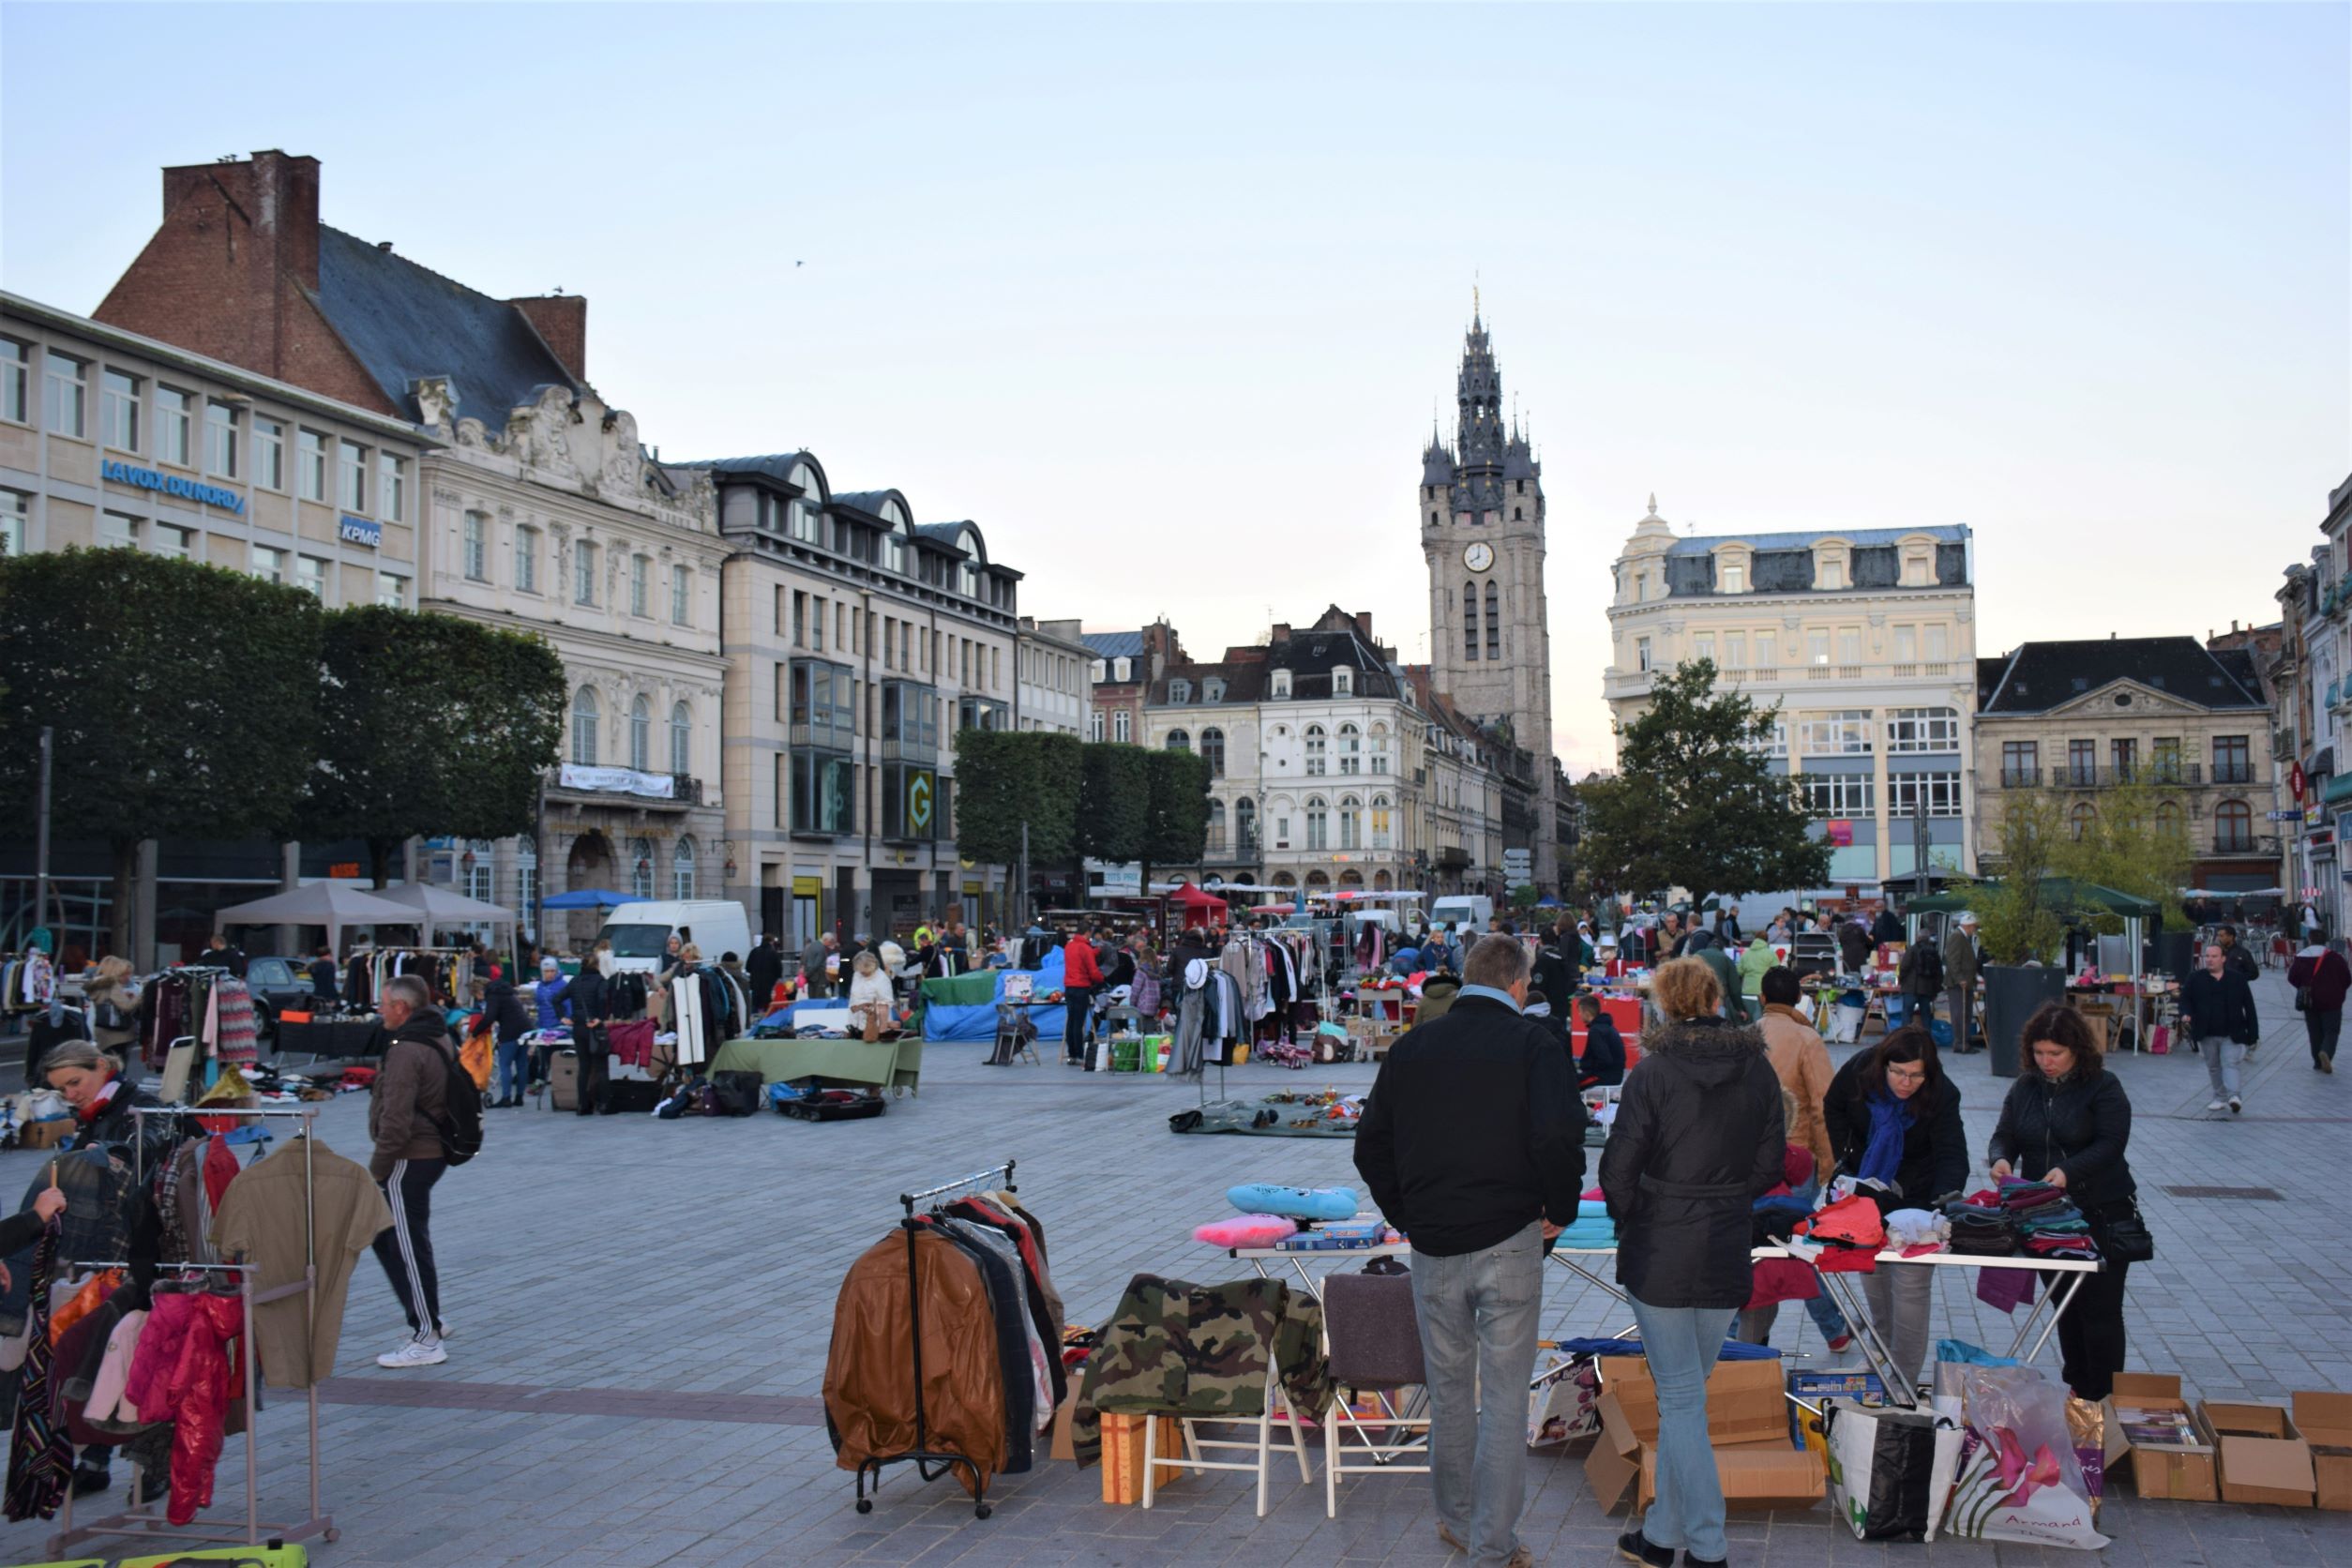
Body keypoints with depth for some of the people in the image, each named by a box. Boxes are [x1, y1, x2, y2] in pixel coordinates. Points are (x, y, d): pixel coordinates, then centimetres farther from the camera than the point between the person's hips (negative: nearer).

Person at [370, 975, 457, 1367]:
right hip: (434, 1152, 10)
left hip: (410, 1158, -10)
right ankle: (428, 1318, 26)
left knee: (406, 1246, -4)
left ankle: (426, 1339, 1)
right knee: (387, 1238, 21)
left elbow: (396, 1121, -24)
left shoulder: (407, 1051, -20)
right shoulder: (440, 1039, 12)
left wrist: (376, 1169, -15)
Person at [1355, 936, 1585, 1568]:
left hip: (1433, 1249, 4)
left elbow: (1371, 1143, 9)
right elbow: (1559, 1137, -18)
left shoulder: (1412, 1046, 6)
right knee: (1505, 1396, 4)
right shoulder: (1528, 1044, -7)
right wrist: (1560, 1210, -2)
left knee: (1448, 1389, 17)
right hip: (1509, 1241, -3)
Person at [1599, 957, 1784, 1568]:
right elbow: (1770, 1165, 7)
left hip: (1659, 1253, -4)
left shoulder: (1653, 1072, -12)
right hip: (1727, 1255, 4)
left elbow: (1618, 1169, -10)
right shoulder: (1758, 1071, 1)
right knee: (1683, 1393, 15)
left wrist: (1630, 1219, 9)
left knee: (1680, 1398, 3)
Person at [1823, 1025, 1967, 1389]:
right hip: (1865, 1195, 4)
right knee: (1872, 1277, 17)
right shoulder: (1859, 1070, -17)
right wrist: (1847, 1157, -3)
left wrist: (1942, 1203, -45)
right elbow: (1833, 1109, 4)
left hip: (1915, 1201, -4)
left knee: (1911, 1288, -7)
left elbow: (1952, 1156, -29)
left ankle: (1904, 1382, 1)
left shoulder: (1942, 1095, -25)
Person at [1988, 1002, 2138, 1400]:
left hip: (2101, 1214, -5)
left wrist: (2069, 1171, -31)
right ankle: (2078, 1391, 26)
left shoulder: (2103, 1087, -8)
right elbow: (2005, 1136, 7)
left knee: (2100, 1309, -4)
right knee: (2066, 1307, 14)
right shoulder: (2025, 1087, 7)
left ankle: (2105, 1399, 3)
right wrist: (2000, 1158, -16)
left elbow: (2110, 1144, -16)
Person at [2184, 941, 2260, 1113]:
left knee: (2229, 1063, -13)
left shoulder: (2237, 979, -1)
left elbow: (2248, 1005, 1)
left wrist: (2252, 1031, -1)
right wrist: (2186, 1013, -15)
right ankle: (2220, 1096, 23)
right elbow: (2185, 998, 7)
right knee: (2213, 1066, 12)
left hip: (2231, 1034, -3)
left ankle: (2234, 1096, -21)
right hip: (2206, 1034, 3)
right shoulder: (2196, 979, 2)